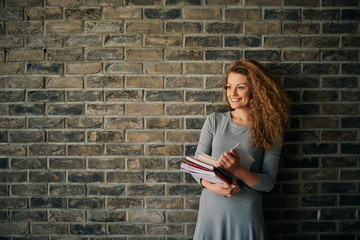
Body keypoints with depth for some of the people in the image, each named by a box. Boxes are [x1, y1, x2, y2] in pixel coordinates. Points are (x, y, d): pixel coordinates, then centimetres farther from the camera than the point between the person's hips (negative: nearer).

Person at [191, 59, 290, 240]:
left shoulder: (269, 131, -3)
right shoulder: (215, 120, 2)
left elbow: (268, 183, -6)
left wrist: (237, 170, -23)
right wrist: (211, 186, -17)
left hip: (246, 217, -1)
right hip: (211, 212, 2)